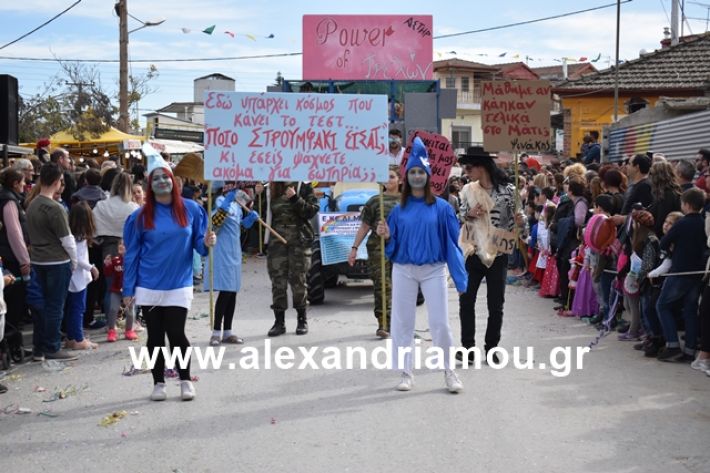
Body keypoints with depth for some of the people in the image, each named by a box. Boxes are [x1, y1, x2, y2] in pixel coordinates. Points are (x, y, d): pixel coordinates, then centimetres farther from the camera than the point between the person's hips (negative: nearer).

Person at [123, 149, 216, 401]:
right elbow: (131, 254, 2)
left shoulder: (190, 209, 0)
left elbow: (198, 243, 7)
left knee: (176, 333, -4)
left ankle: (185, 380, 16)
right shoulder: (141, 215, 0)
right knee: (155, 335, 7)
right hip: (149, 287, 1)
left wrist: (206, 243, -17)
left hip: (179, 285, -1)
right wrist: (128, 290, 0)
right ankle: (158, 383, 21)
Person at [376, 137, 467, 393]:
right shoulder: (399, 209, 5)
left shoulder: (441, 207, 0)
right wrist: (387, 236, -14)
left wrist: (459, 275, -4)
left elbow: (452, 241, -1)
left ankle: (449, 372, 13)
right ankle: (406, 373, 16)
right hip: (403, 270, 2)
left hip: (433, 270, -2)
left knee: (440, 323, -3)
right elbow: (393, 244, 9)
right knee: (403, 322, 5)